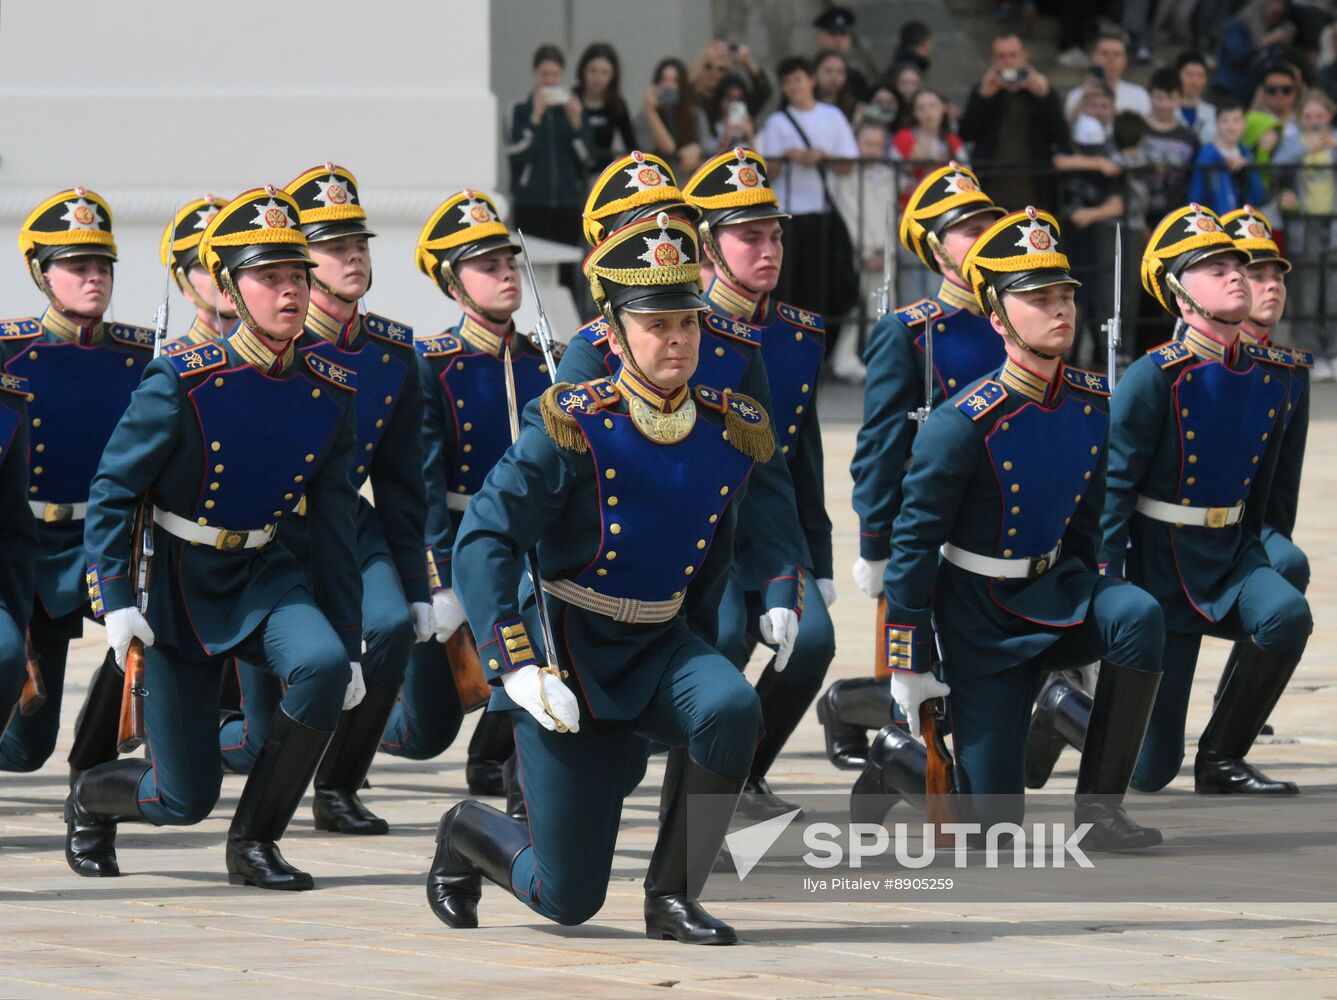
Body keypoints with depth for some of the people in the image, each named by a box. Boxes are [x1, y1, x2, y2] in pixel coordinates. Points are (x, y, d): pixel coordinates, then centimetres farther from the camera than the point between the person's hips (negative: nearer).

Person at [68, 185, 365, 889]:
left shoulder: (329, 395, -4)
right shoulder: (182, 383, -18)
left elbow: (334, 524, 4)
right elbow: (112, 492, -12)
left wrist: (347, 642, 4)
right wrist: (116, 604, -21)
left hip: (262, 576, 4)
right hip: (176, 587, -4)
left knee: (323, 666, -30)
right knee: (184, 799, -3)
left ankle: (254, 844, -11)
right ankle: (90, 798, 36)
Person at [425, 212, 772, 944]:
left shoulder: (731, 433, -2)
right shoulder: (573, 429, -17)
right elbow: (482, 540, -20)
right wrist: (518, 667, -29)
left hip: (659, 649, 4)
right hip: (568, 656, -4)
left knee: (732, 710, -32)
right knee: (569, 900, -3)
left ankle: (672, 897, -14)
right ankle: (469, 834, 32)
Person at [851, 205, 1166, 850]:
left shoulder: (1093, 404, -4)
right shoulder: (963, 426, -22)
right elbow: (914, 544, -15)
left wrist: (1089, 599, 18)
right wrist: (907, 669, -12)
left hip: (1056, 594, 5)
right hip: (985, 624, -5)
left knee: (1138, 616, -30)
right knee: (996, 821, -5)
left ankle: (1099, 806, -19)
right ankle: (896, 759, 27)